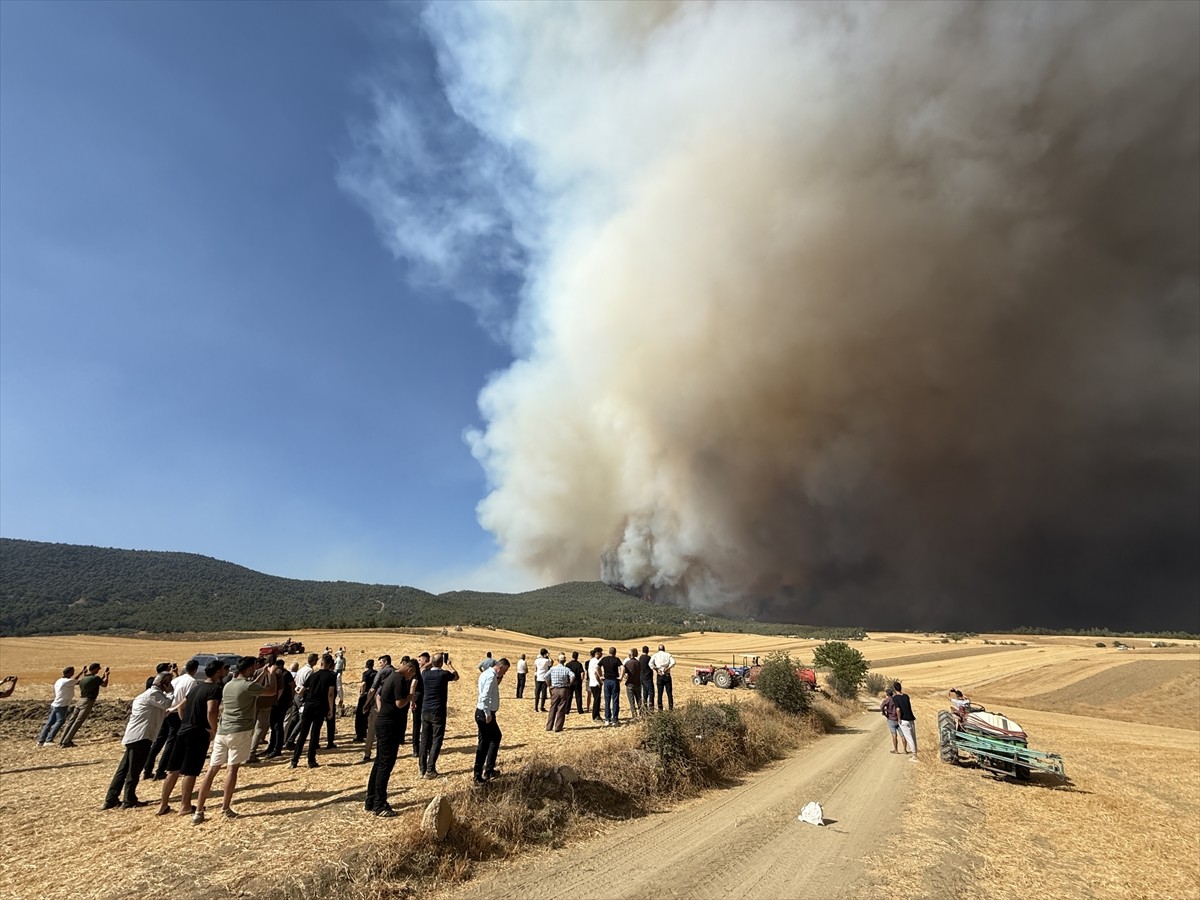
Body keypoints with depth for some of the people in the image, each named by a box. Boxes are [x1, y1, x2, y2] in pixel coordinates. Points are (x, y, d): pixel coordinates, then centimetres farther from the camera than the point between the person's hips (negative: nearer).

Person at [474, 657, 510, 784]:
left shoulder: (487, 673, 11)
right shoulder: (491, 676, -20)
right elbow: (484, 697, -29)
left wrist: (498, 682, 8)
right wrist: (488, 714, -24)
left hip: (485, 713, 10)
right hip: (485, 714, -10)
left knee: (496, 736, 21)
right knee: (484, 744, 1)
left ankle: (489, 770, 29)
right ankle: (477, 777, 11)